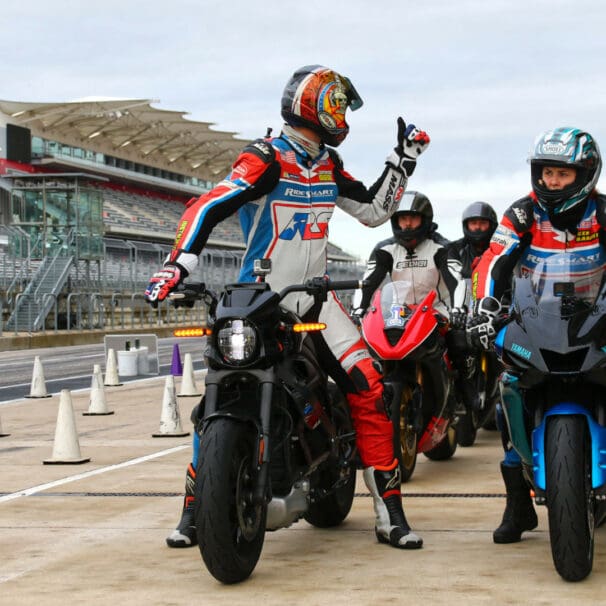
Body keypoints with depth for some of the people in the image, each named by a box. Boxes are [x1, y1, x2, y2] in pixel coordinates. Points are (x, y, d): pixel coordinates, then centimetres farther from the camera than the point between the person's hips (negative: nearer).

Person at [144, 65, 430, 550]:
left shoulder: (329, 165, 9)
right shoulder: (267, 160, -13)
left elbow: (374, 210, 20)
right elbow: (208, 208, -23)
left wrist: (403, 159, 15)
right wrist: (177, 264, -35)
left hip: (314, 296, 5)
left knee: (369, 388, -10)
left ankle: (390, 513, -5)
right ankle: (195, 508, 3)